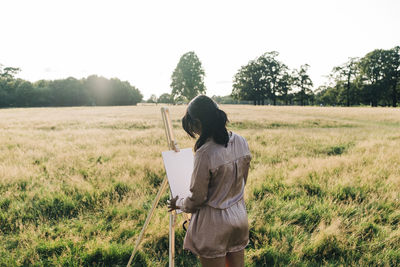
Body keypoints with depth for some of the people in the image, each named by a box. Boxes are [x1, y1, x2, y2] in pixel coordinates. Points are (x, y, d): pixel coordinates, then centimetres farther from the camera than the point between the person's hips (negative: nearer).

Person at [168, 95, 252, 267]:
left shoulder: (205, 153, -26)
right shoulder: (241, 142, -5)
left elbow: (197, 199, -16)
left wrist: (178, 203, 4)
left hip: (213, 223, -7)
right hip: (240, 216, 7)